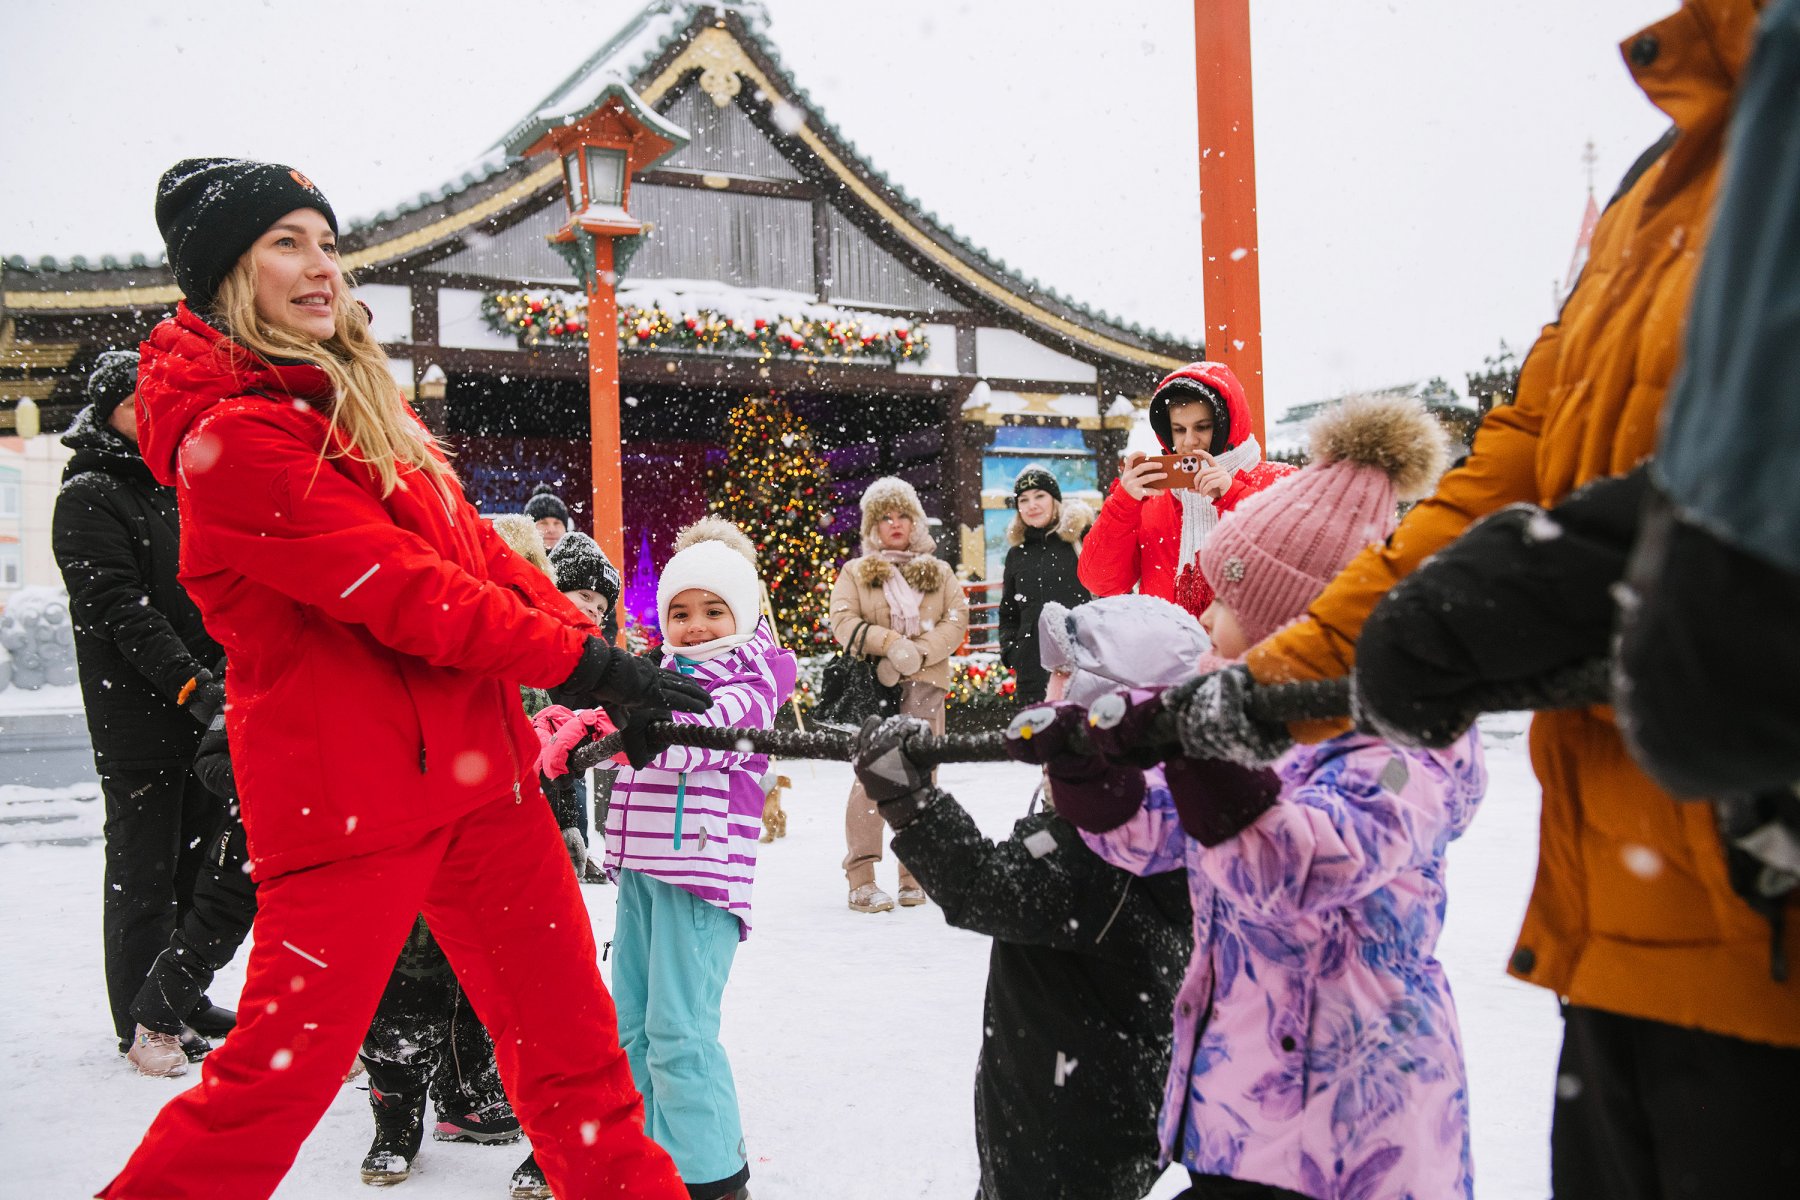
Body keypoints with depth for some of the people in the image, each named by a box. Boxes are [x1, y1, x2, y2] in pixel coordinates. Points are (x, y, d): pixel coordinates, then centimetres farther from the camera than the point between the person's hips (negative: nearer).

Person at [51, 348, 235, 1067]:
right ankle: (140, 1021, 11)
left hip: (206, 709, 7)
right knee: (144, 871, -1)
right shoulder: (88, 497, -5)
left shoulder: (180, 485, 17)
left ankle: (183, 999, 26)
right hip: (136, 714, -7)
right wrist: (191, 683, -25)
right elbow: (118, 606, -16)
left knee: (199, 859, 13)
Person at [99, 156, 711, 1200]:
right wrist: (580, 659, -13)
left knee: (571, 1037, 13)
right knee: (282, 1069, 2)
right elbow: (401, 592, -19)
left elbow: (472, 542, 12)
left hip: (479, 766, 8)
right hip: (344, 794, -8)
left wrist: (595, 650, 0)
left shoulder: (358, 399, 14)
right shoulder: (231, 438, -14)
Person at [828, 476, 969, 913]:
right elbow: (843, 622, -1)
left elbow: (957, 620, 5)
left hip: (924, 685, 2)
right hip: (871, 685, -2)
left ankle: (914, 874, 10)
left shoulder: (939, 572, 18)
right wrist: (890, 642, -17)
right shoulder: (855, 572, 13)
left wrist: (919, 652, -12)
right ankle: (861, 879, -11)